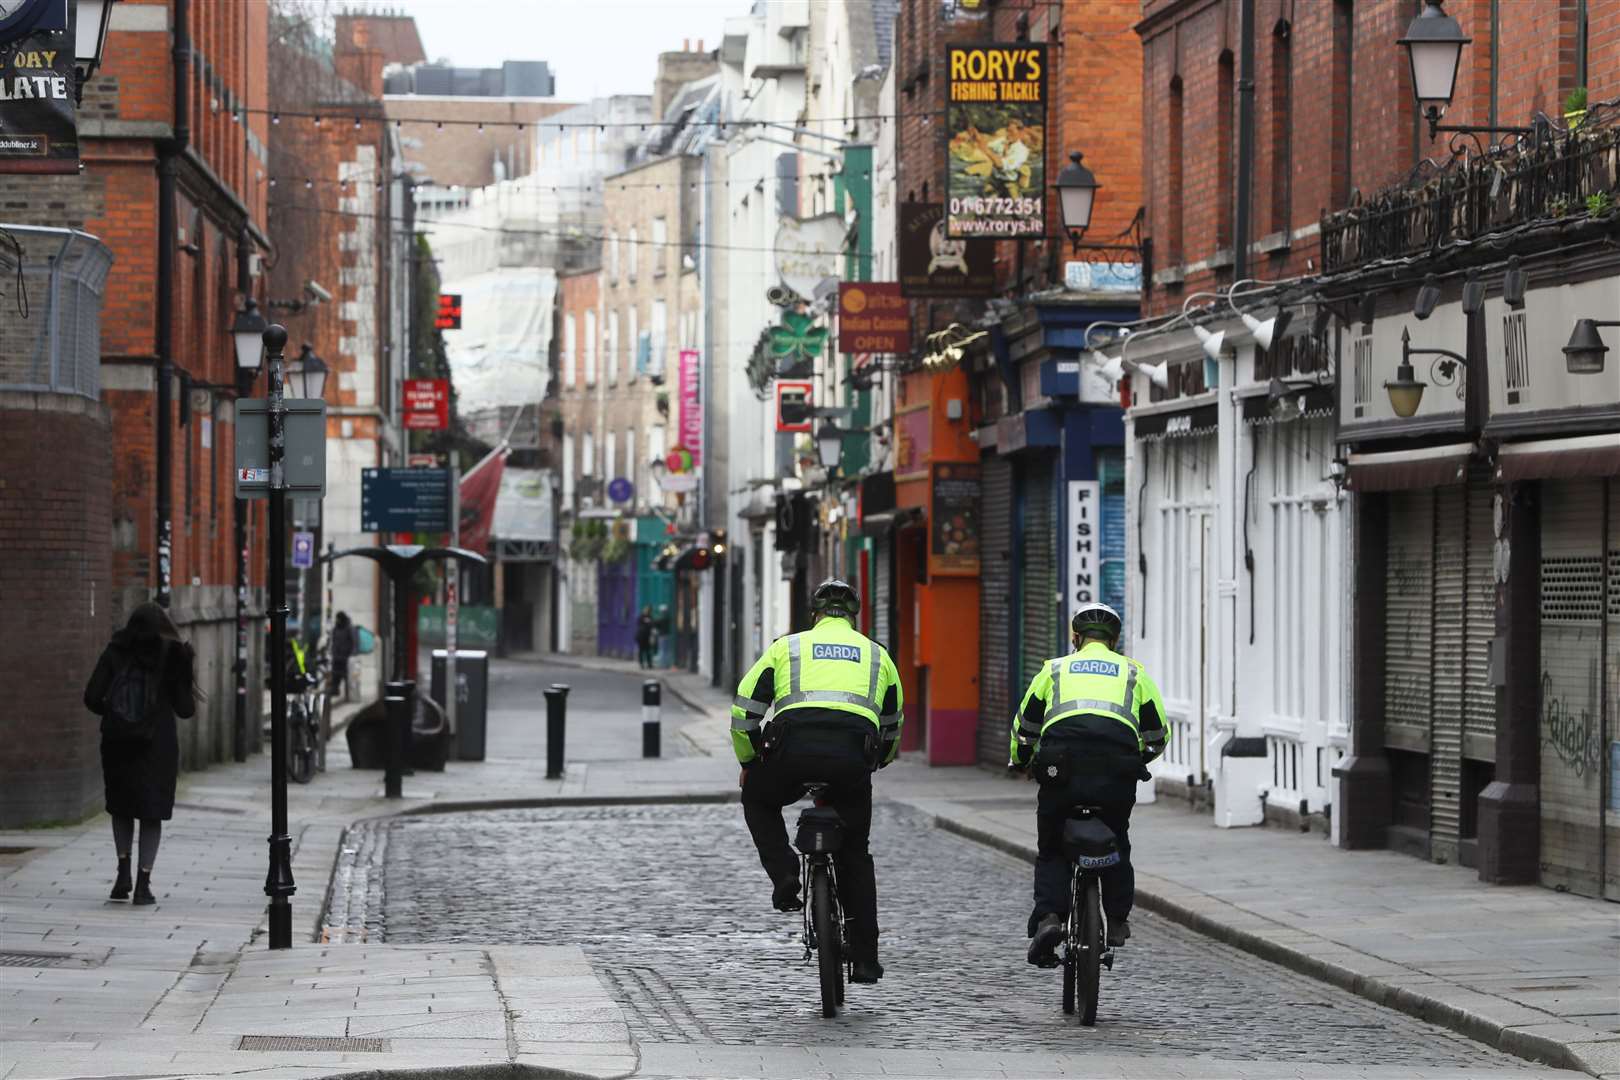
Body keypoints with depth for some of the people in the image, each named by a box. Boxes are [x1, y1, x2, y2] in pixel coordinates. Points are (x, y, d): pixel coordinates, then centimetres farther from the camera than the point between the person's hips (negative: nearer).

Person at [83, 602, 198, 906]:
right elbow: (185, 708, -3)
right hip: (158, 744, -1)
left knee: (120, 805, 19)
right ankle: (143, 884, -1)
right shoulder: (171, 655, 0)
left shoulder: (115, 652, 3)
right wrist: (186, 670, 10)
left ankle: (123, 872, 7)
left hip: (117, 742, 1)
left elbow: (92, 696, -3)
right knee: (152, 813, 7)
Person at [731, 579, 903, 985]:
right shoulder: (876, 654, 27)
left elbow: (744, 709, 18)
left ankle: (784, 877, 11)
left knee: (757, 799, 32)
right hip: (853, 754, 1)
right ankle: (864, 959, 16)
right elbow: (892, 727, 35)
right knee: (854, 856, 19)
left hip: (794, 747, -1)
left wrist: (747, 761, 31)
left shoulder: (787, 646, 22)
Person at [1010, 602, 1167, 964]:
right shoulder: (1134, 672, 22)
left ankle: (1048, 917, -7)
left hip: (1061, 769, 0)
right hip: (1118, 768, 1)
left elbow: (1023, 728, 20)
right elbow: (1158, 734, 22)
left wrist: (1019, 761, 40)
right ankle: (1118, 922, 23)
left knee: (1051, 852, 14)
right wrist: (1139, 759, 42)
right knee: (1116, 846, 25)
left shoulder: (1054, 669, 21)